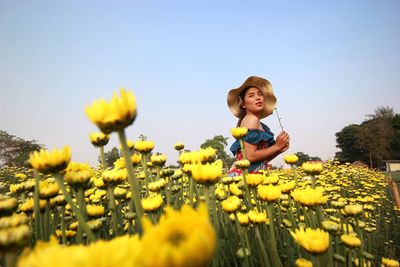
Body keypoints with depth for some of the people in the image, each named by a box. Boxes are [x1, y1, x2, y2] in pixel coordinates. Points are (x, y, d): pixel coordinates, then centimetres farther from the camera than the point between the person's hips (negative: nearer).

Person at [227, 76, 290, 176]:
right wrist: (277, 146, -9)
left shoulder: (260, 125, 14)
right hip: (243, 174, -8)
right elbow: (250, 156, -18)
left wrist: (279, 149, 0)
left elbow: (262, 159, 13)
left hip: (253, 174, 8)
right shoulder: (251, 120, -10)